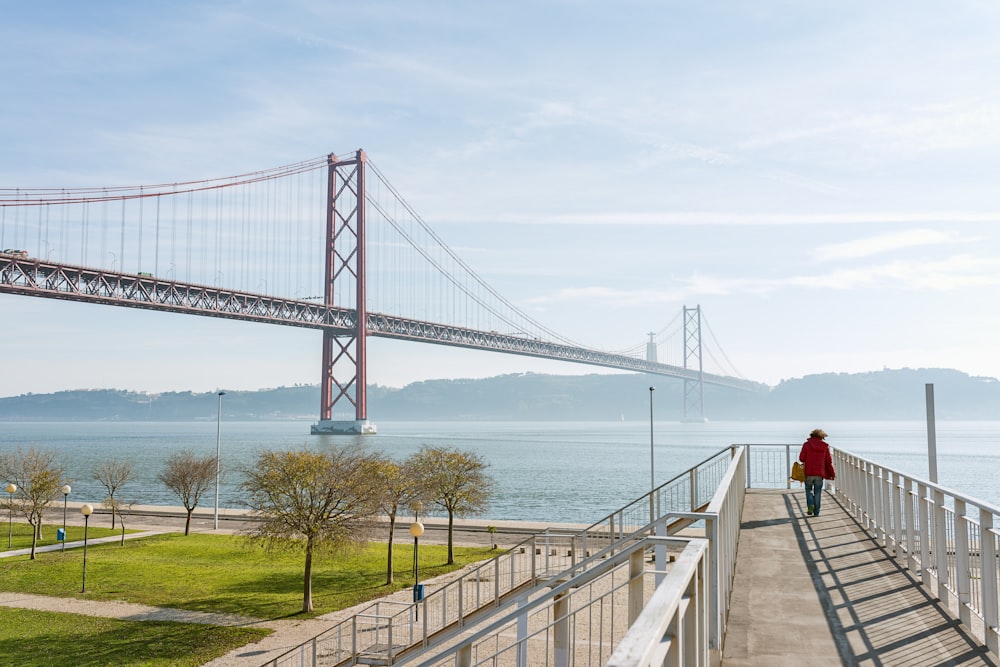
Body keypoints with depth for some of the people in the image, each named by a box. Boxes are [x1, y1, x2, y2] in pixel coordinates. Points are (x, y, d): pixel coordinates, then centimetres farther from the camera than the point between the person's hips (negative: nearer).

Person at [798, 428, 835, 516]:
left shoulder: (806, 444, -3)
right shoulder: (825, 446, 2)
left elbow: (801, 458, -7)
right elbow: (828, 461, 5)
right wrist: (832, 473, 15)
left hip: (809, 473, -1)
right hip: (820, 473, 1)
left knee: (809, 490, 16)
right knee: (817, 492, 10)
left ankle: (810, 505, -8)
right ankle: (816, 512, 10)